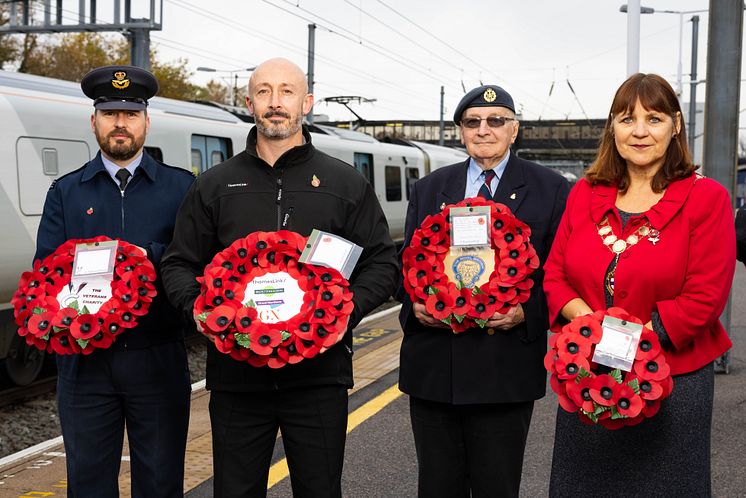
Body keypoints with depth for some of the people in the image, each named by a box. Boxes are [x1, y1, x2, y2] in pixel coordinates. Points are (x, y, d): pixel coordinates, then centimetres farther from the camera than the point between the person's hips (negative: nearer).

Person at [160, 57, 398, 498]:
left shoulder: (347, 183, 5)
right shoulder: (215, 185, 9)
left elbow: (383, 263, 4)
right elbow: (180, 264, 10)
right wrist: (200, 308, -11)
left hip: (319, 373, -1)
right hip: (236, 373, 1)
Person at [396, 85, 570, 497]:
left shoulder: (550, 190, 3)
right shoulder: (429, 189, 13)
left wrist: (528, 312, -16)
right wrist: (414, 303, -5)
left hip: (505, 367, -3)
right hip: (433, 366, 3)